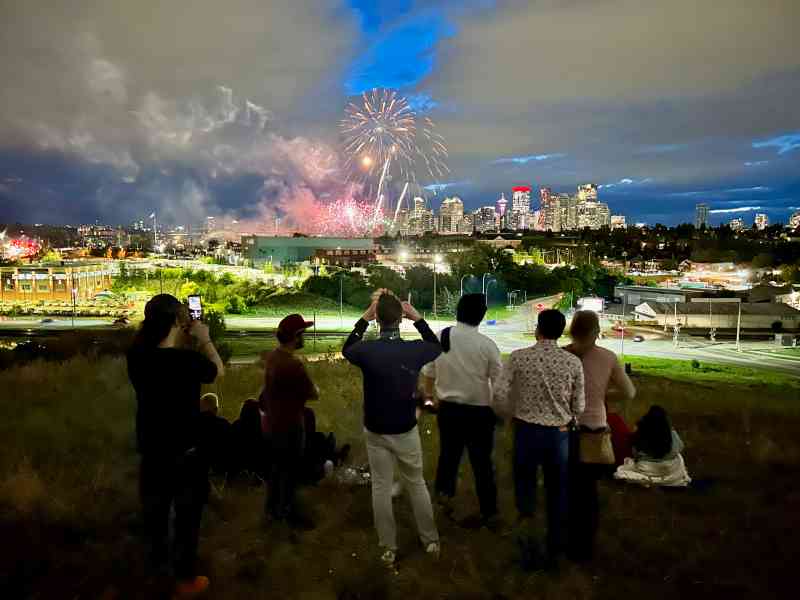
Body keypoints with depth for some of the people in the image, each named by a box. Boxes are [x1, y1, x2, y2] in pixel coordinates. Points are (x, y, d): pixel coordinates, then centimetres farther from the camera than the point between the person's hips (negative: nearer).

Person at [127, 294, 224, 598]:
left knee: (154, 506, 27)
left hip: (151, 447, 5)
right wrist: (204, 339, 1)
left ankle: (158, 558, 49)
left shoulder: (137, 356, -14)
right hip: (185, 450, -5)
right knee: (187, 514, 14)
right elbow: (218, 370, -7)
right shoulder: (189, 359, -27)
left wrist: (182, 339, 2)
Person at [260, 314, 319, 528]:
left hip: (272, 424, 9)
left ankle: (272, 508, 37)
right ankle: (288, 513, 26)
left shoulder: (272, 357, -1)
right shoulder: (293, 364, -30)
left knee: (277, 467, 23)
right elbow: (314, 394, -19)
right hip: (288, 427, -9)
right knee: (291, 471, 10)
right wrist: (312, 386, 0)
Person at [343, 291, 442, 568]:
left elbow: (346, 349, 6)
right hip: (406, 431, 1)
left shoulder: (367, 351, -18)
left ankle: (388, 549, 23)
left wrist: (365, 317, 1)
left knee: (381, 489, 13)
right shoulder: (414, 350, -17)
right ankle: (431, 540, 30)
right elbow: (437, 347, 7)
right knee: (417, 484, 18)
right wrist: (417, 317, -1)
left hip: (376, 432, 0)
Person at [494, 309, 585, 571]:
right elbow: (579, 407, -2)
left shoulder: (518, 357, -10)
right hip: (559, 433, 1)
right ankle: (554, 552, 30)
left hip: (526, 430, -1)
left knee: (525, 485, 19)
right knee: (557, 492, 17)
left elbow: (499, 395, -11)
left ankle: (526, 535, 15)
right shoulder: (573, 362, -7)